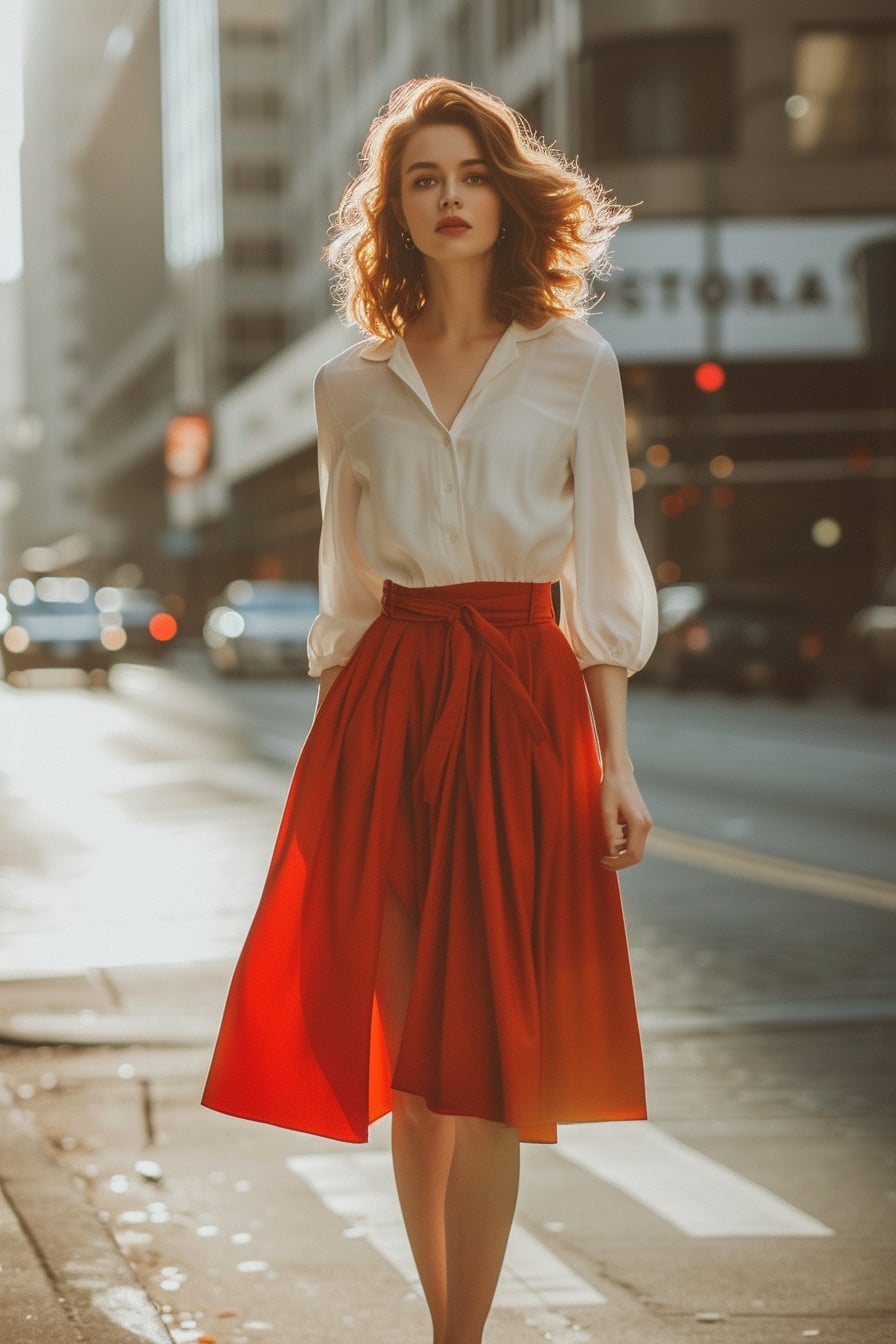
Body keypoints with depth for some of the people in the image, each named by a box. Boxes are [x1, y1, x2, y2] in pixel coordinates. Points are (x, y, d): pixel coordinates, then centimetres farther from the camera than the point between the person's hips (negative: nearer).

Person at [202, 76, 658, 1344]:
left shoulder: (576, 368, 4)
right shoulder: (352, 387, 9)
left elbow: (601, 582, 4)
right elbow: (345, 594, 14)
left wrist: (616, 761, -2)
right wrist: (333, 748, 9)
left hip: (522, 705, -2)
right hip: (384, 708, 2)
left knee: (479, 1051, -6)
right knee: (408, 1053, 3)